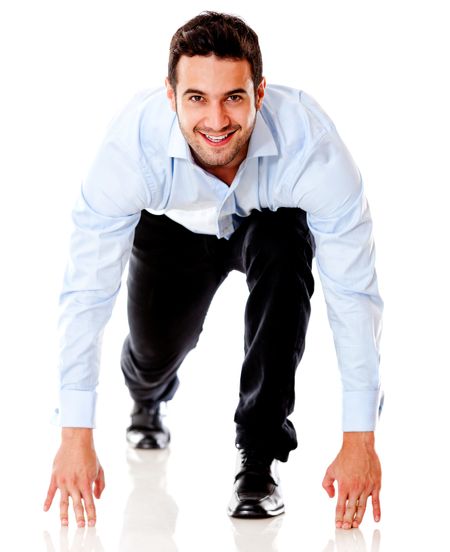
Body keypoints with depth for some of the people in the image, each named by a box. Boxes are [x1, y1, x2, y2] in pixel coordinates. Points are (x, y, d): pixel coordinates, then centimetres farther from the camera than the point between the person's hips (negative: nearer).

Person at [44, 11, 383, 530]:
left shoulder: (312, 145, -40)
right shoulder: (132, 144, -38)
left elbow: (353, 293, -34)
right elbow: (86, 291, -33)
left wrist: (359, 439, -34)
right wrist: (75, 436, -34)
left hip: (269, 223, -1)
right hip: (173, 226, 2)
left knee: (283, 252, -32)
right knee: (155, 353, -6)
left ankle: (259, 456, -20)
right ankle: (147, 401, 37)